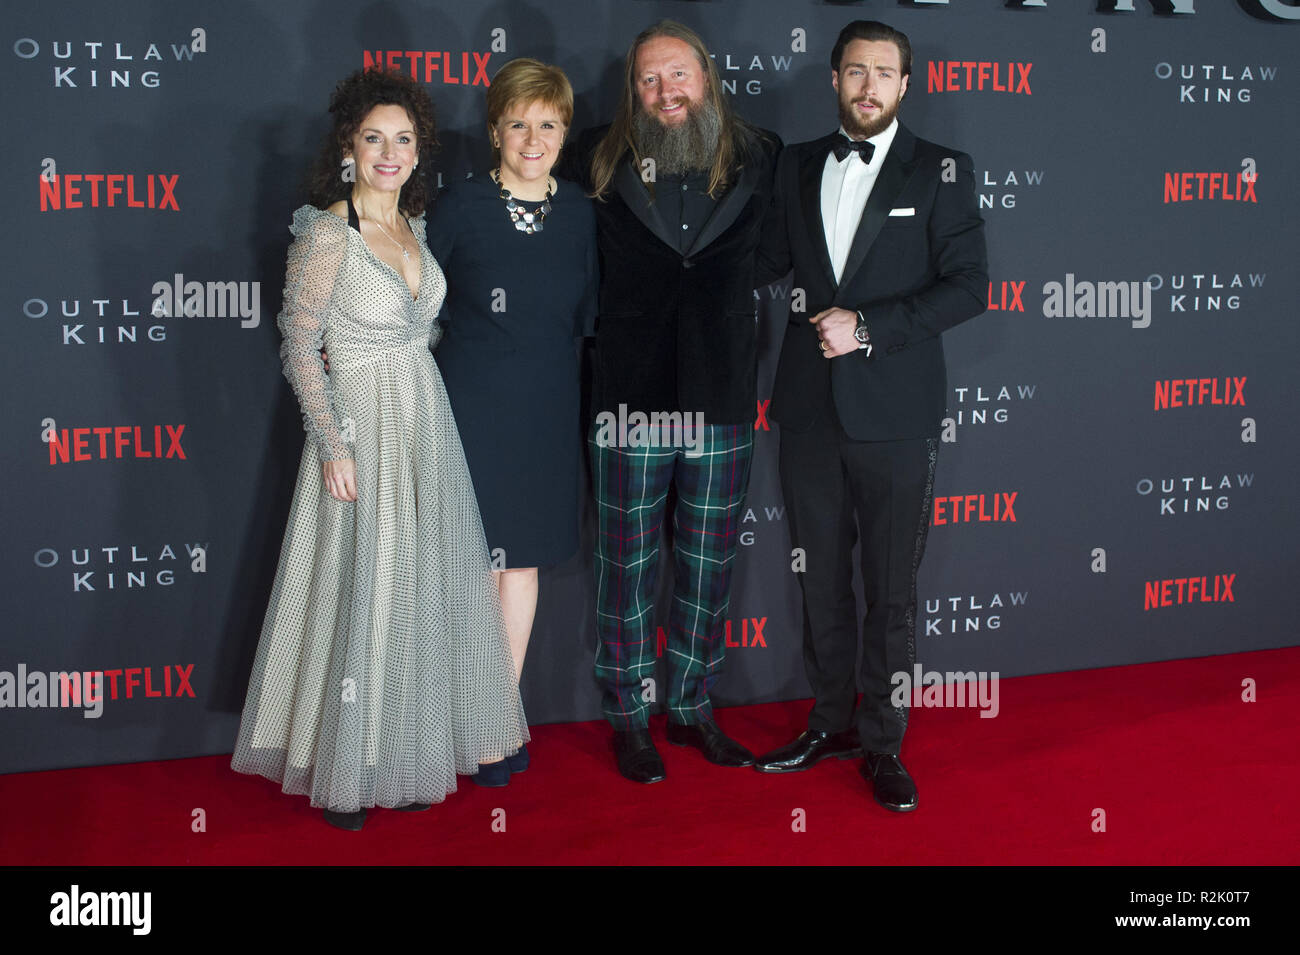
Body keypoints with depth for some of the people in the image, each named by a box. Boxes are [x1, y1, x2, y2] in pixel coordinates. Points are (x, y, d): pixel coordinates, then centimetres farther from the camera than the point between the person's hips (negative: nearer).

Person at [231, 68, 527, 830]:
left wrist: (421, 403, 12)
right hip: (362, 427, -7)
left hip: (427, 423, 7)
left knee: (423, 587, 12)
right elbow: (301, 347, -13)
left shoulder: (413, 224, 7)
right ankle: (345, 772, 16)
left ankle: (405, 753, 27)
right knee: (360, 595, 0)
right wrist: (333, 445, -17)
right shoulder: (327, 232, -14)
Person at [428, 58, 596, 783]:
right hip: (472, 404, -4)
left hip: (547, 410, 4)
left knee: (521, 559, 12)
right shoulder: (461, 207, -8)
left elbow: (587, 317, 8)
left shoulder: (580, 212, 3)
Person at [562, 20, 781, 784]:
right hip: (632, 397, -2)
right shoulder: (602, 162, 0)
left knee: (710, 564, 12)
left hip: (723, 399, 2)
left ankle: (694, 707, 28)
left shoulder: (760, 160, 4)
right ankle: (630, 717, 21)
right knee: (629, 564, 6)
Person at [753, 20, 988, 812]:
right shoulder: (799, 166, 11)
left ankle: (884, 744, 18)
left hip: (896, 415, -3)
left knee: (892, 589, 4)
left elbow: (969, 285, -7)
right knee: (822, 579, 12)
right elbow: (770, 263, 18)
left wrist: (867, 325, -14)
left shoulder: (941, 171, 0)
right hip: (811, 410, 4)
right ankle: (833, 723, 28)